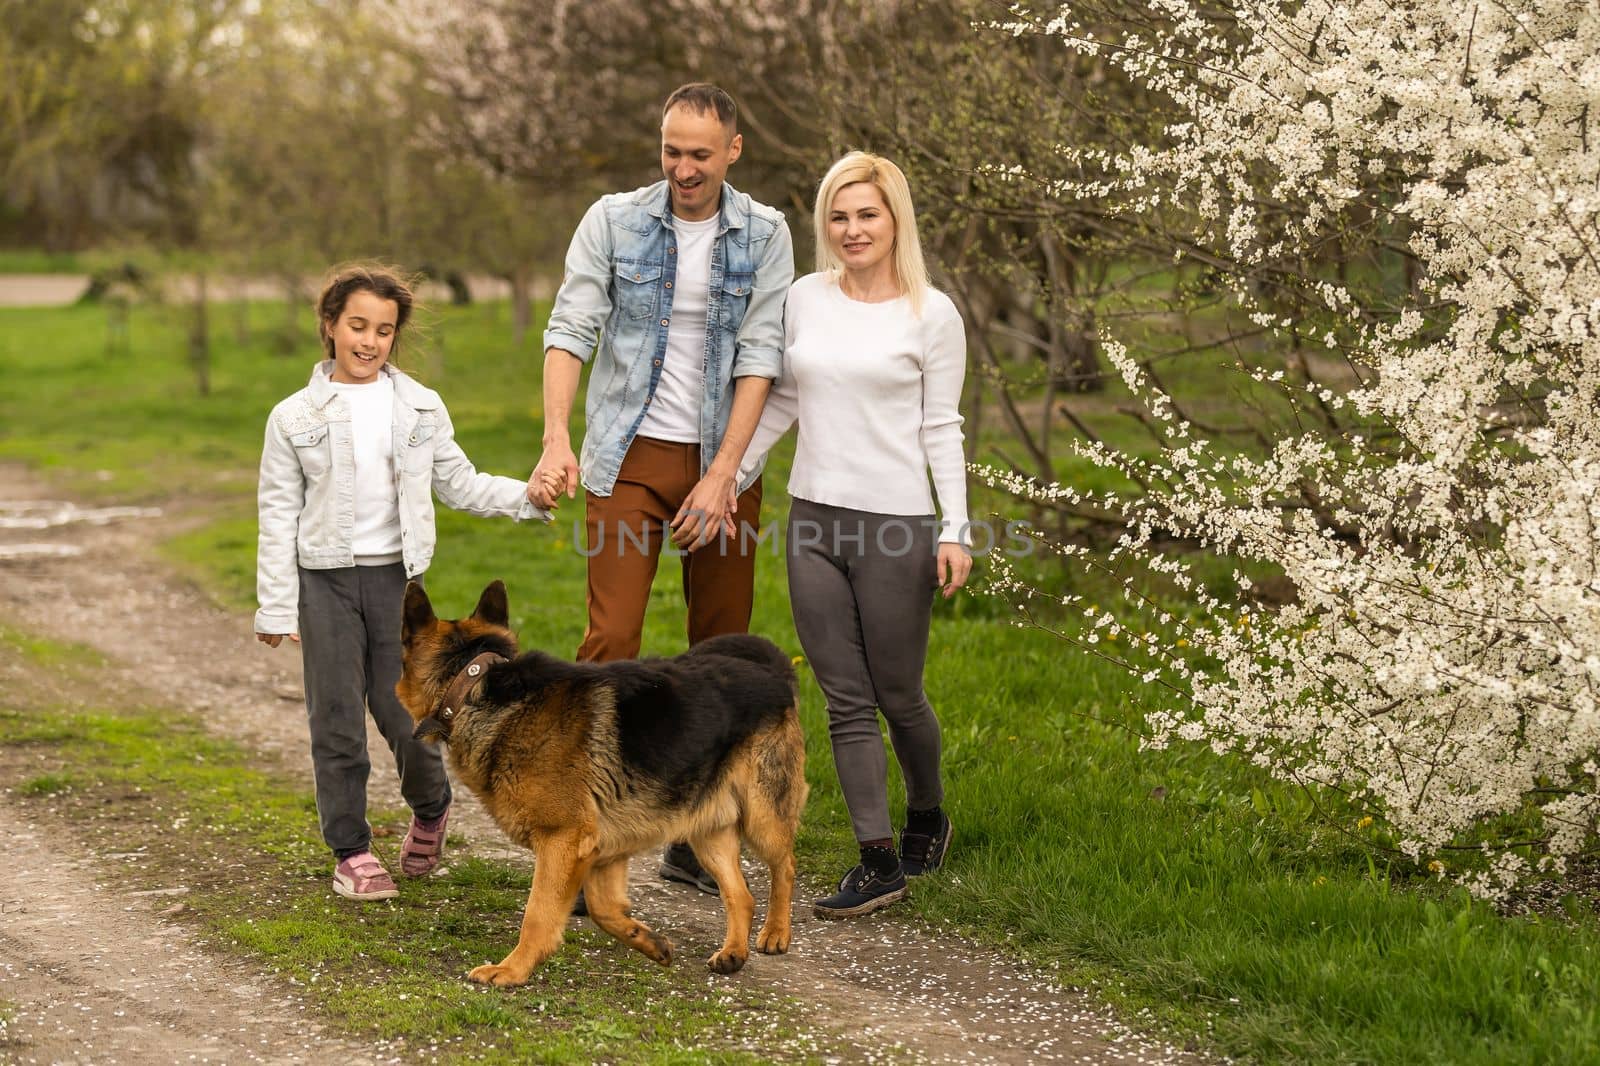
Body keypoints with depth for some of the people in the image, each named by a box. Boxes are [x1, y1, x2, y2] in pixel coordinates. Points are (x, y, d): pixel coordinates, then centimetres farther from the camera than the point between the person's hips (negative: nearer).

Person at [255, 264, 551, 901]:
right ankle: (351, 850, 13)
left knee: (405, 711, 0)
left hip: (396, 575, 1)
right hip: (326, 581, -1)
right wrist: (275, 609, -3)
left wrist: (531, 496, -5)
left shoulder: (422, 409, 4)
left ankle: (430, 808, 29)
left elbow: (460, 485, 10)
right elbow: (278, 516, 0)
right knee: (337, 719, 2)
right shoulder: (294, 418, -1)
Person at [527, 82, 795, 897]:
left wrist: (722, 476, -13)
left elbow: (759, 359, -5)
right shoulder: (614, 220, -2)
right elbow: (570, 330, -7)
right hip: (630, 458, -2)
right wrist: (556, 440, -22)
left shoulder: (764, 235, 0)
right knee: (611, 640, -11)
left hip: (722, 463, 2)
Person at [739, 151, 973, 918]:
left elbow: (941, 429, -1)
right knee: (846, 701, 3)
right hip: (813, 517, 4)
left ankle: (927, 816, 34)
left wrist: (955, 530, -7)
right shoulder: (805, 299, 7)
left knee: (897, 694, 7)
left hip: (895, 523, -4)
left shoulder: (931, 315, -3)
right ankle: (878, 861, 6)